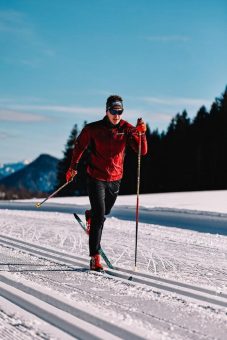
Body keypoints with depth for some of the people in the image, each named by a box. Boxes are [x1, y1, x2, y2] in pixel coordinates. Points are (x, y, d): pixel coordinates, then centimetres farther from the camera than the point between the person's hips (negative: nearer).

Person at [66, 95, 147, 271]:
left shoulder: (127, 129, -7)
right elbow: (79, 146, 6)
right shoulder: (93, 129, -12)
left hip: (115, 179, 4)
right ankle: (95, 258, -11)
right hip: (96, 178, -4)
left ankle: (90, 216, 60)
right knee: (100, 217, -14)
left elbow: (142, 151, -15)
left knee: (105, 212, 24)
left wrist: (141, 133, -31)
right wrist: (73, 167, 12)